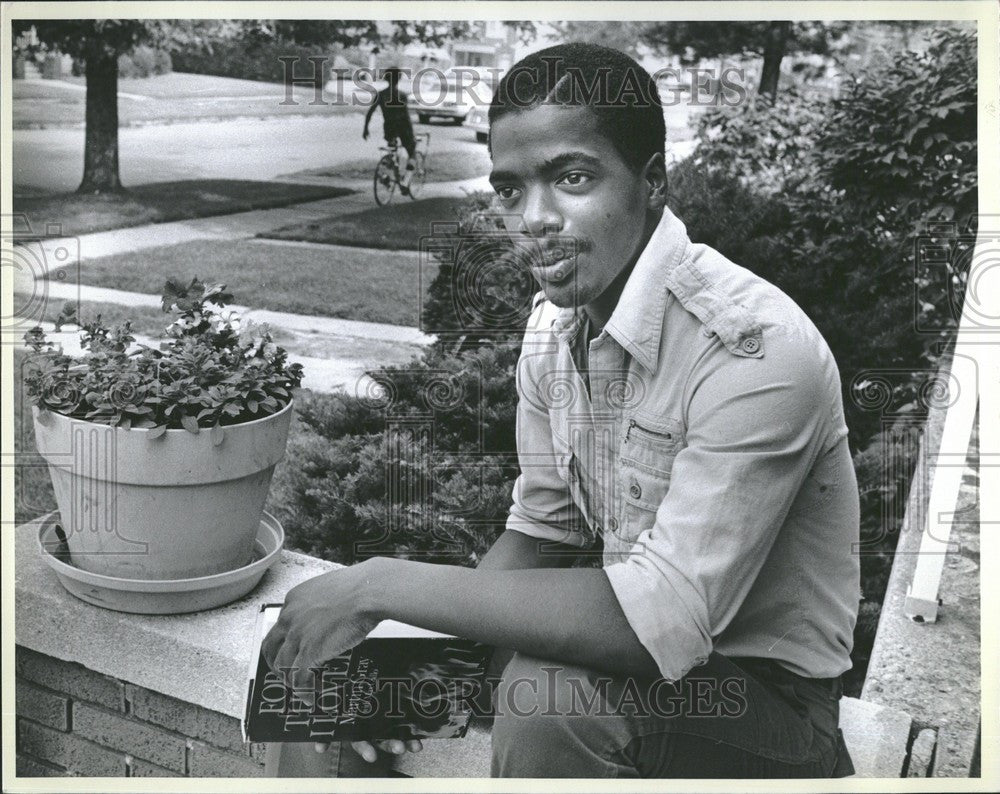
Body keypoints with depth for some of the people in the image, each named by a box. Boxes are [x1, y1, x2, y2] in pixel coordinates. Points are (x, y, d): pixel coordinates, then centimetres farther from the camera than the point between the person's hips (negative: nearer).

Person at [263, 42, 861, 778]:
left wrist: (384, 584, -29)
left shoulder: (753, 346, -28)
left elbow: (659, 624, -32)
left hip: (767, 693, -6)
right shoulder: (554, 323, -3)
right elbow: (541, 531, 4)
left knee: (545, 702, -32)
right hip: (646, 644, 7)